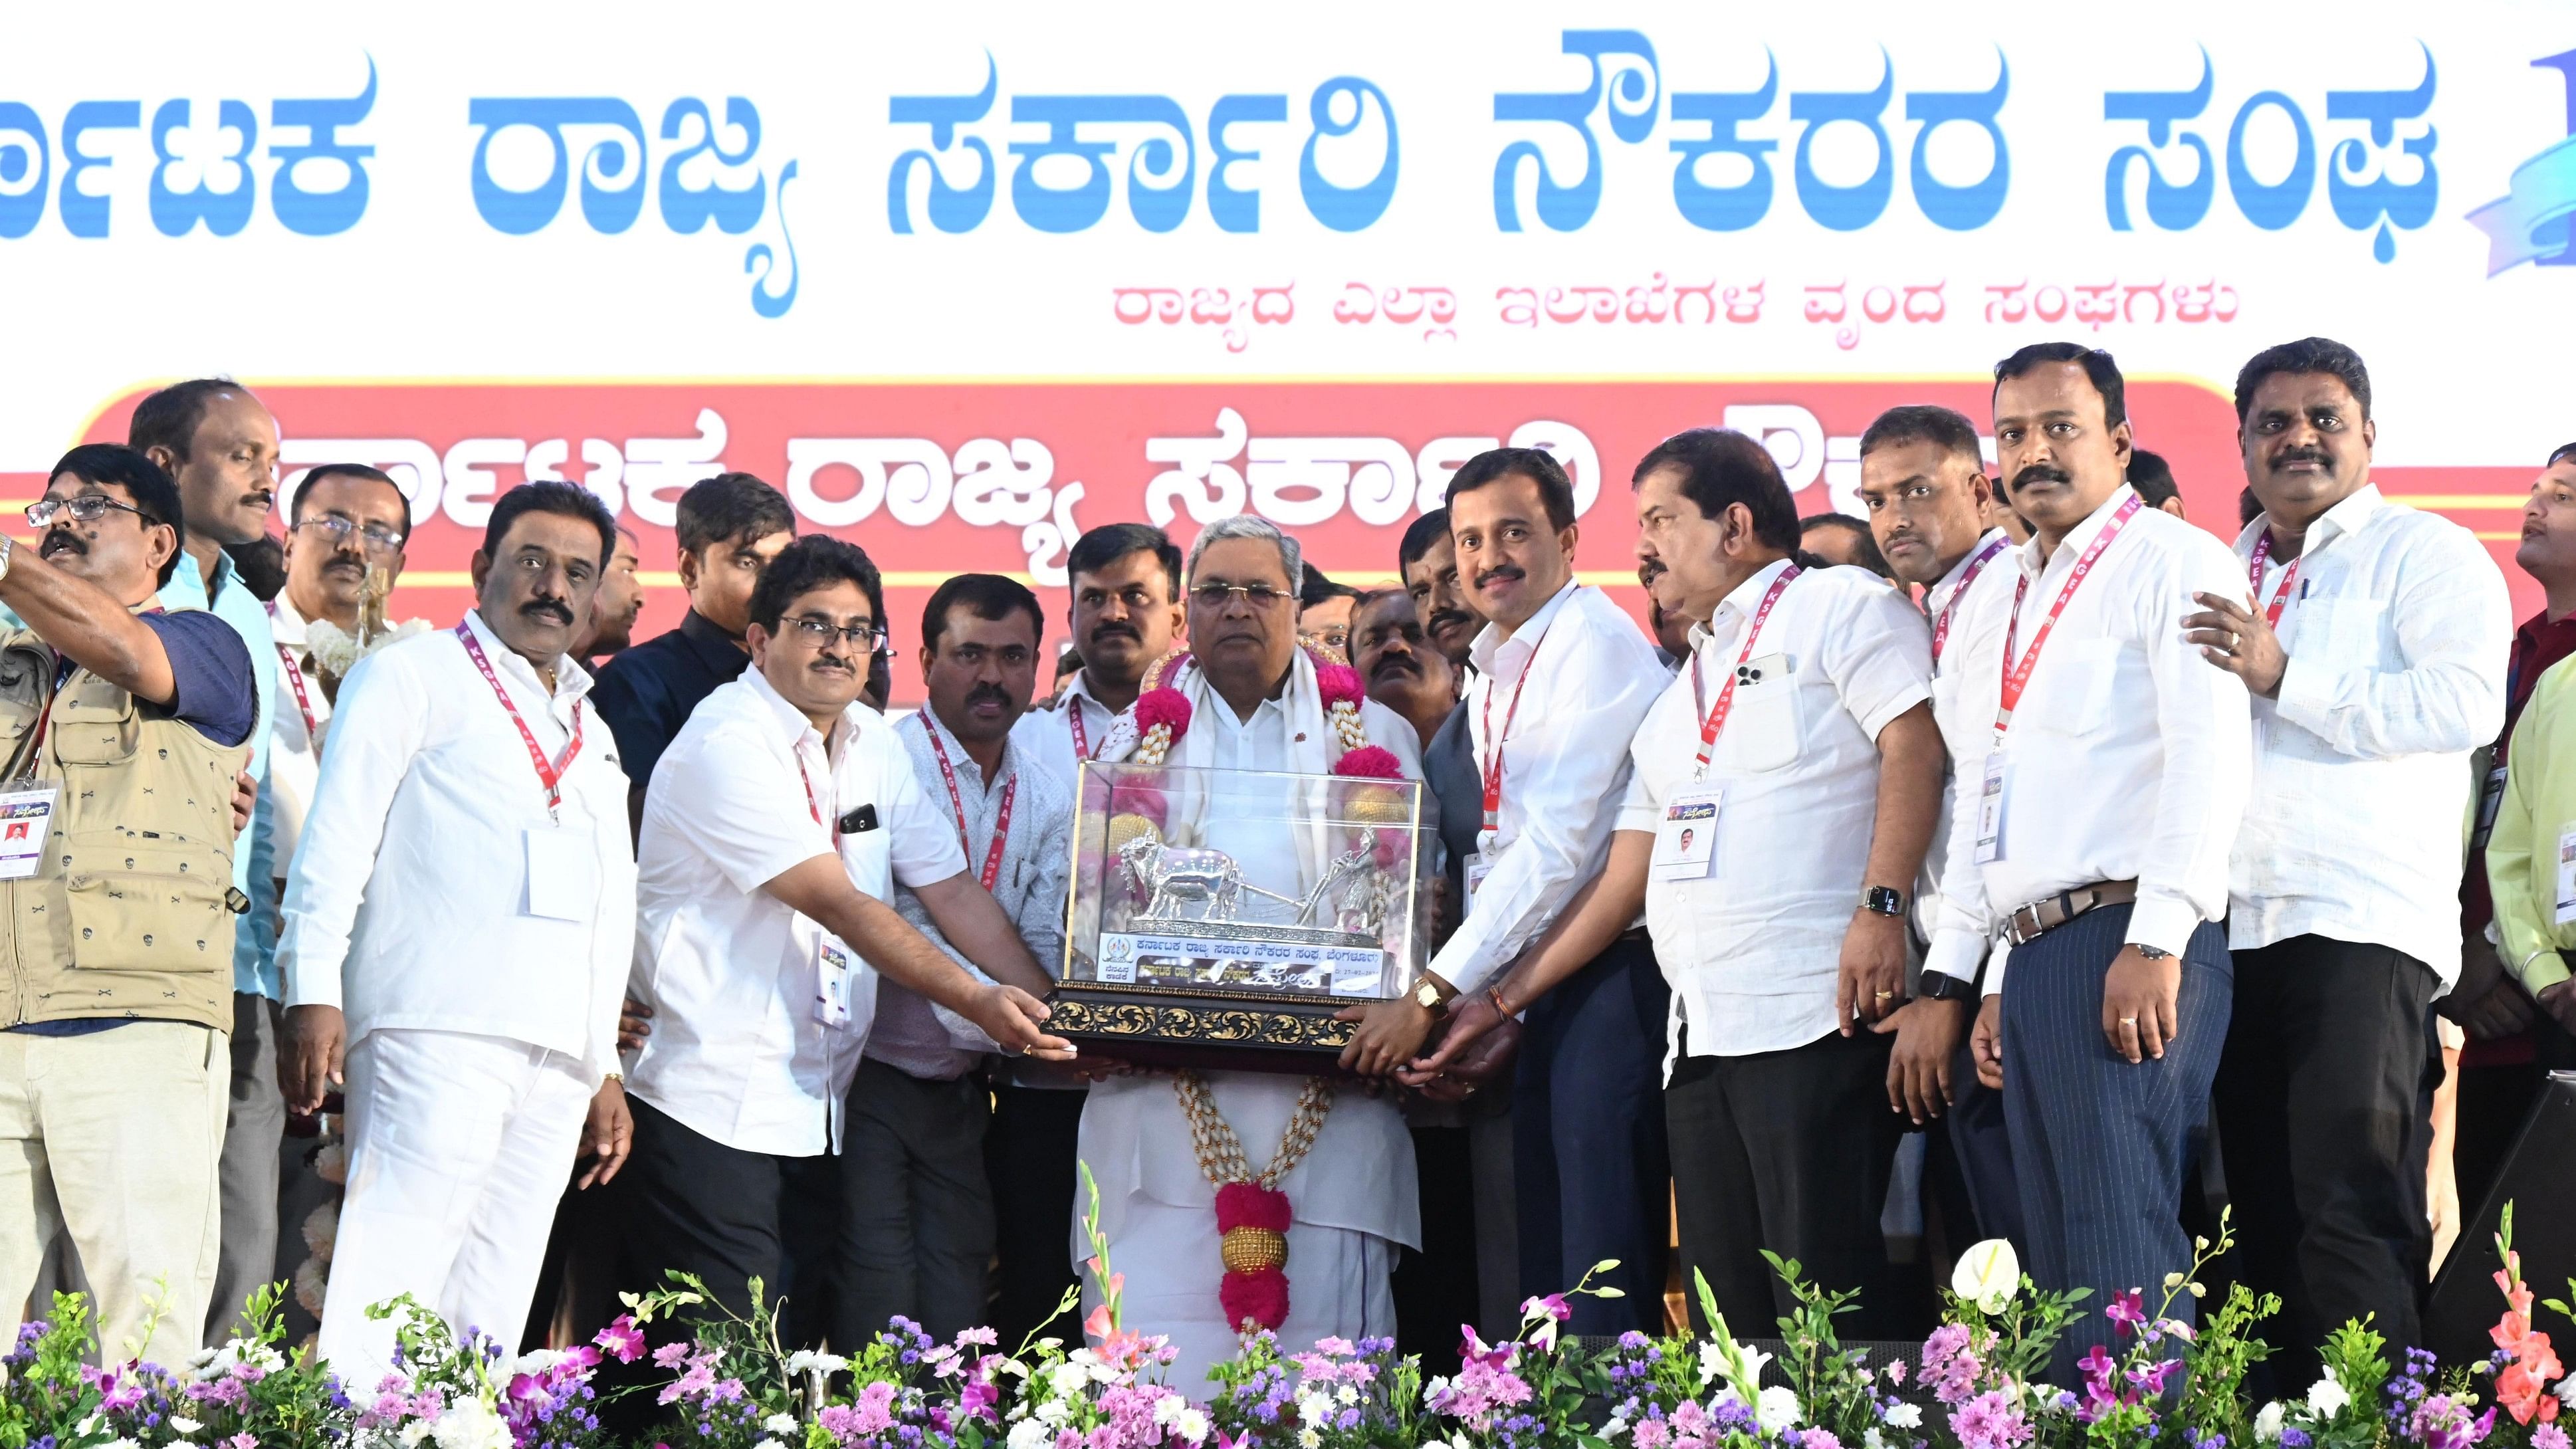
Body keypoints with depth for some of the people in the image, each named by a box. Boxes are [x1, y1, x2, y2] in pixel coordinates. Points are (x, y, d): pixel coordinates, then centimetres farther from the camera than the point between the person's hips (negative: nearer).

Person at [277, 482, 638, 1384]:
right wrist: (313, 991, -13)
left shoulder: (590, 733, 28)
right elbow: (337, 834, -1)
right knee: (391, 1285, -19)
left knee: (489, 1316, 0)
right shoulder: (417, 675, 8)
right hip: (439, 1029, -6)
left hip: (557, 1053, 6)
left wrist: (604, 1067, 22)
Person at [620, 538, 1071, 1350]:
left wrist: (1051, 1007, -2)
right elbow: (840, 905, -18)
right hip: (713, 1104, -7)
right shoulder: (727, 744, -13)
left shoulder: (875, 746, 12)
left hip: (819, 1109, 7)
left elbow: (950, 889, 10)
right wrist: (977, 1003, -21)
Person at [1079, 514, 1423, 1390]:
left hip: (1327, 1101, -1)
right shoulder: (1140, 736, 18)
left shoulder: (1374, 737, 15)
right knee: (1156, 1347, -8)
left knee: (1321, 1333, -8)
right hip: (1166, 1096, 1)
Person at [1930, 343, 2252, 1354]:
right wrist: (1971, 974, 19)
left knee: (2122, 1249, -16)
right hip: (2030, 955, 8)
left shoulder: (2172, 562, -2)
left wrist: (2156, 941, -21)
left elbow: (2209, 757, -13)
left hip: (2129, 938, -8)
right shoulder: (1990, 609, 23)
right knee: (2055, 1261, 5)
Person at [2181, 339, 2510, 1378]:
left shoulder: (2424, 552, 2)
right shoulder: (2225, 578, 22)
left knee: (2352, 1215, -14)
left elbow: (2467, 701, -14)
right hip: (2233, 931, 7)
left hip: (2362, 928, -7)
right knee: (2267, 1217, 8)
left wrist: (2284, 679, -15)